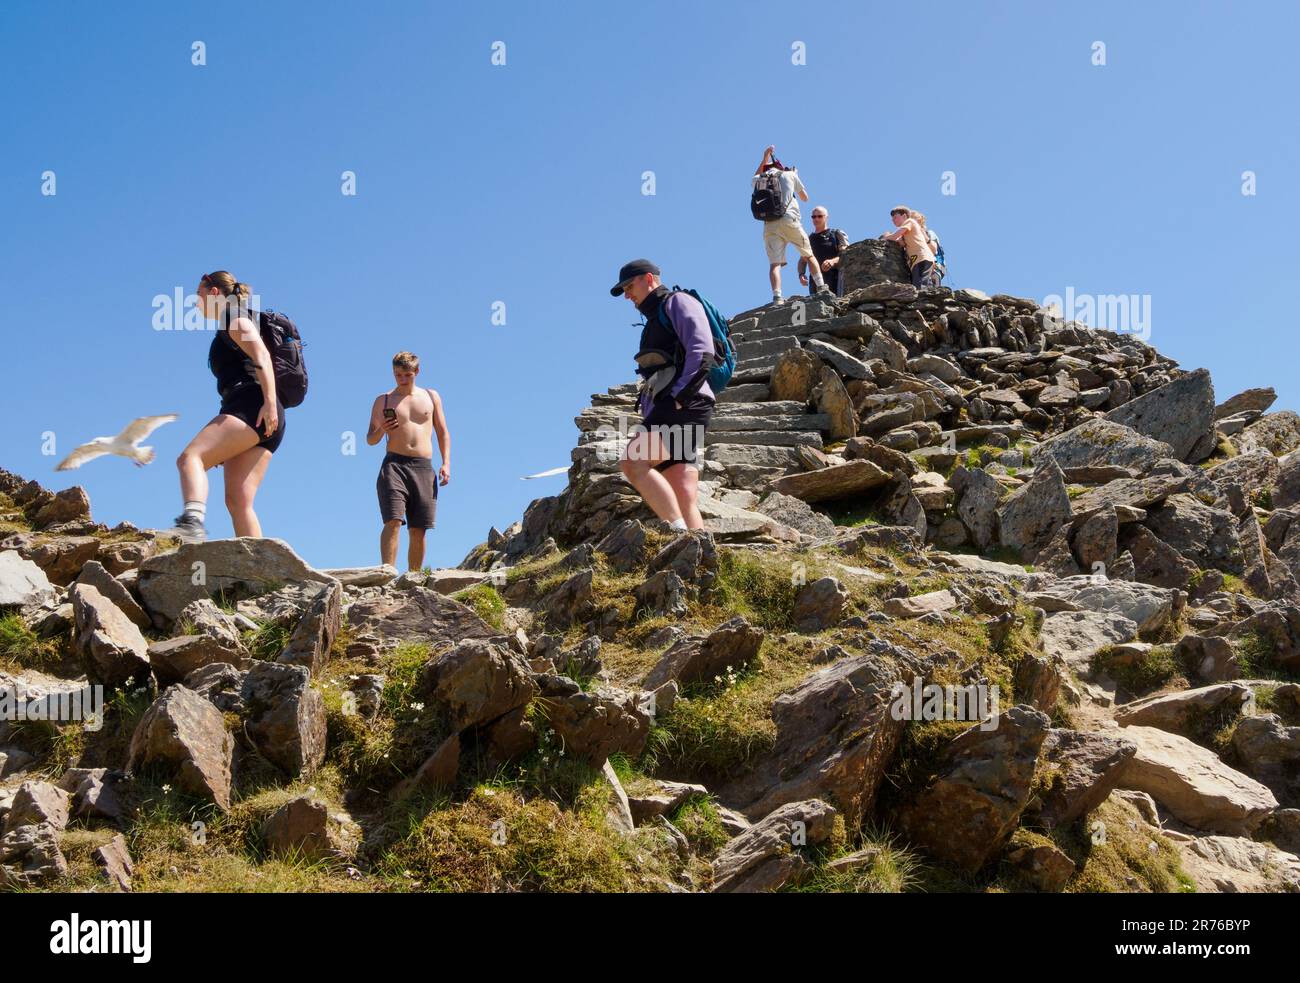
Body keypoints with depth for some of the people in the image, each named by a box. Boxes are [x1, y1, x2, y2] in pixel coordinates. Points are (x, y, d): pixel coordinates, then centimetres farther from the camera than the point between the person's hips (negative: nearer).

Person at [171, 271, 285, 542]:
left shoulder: (233, 317, 6)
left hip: (252, 406, -9)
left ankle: (193, 523, -50)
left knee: (190, 457, -26)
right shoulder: (232, 330, 34)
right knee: (238, 501, -4)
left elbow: (262, 356, -11)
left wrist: (270, 403, -24)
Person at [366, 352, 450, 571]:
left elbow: (443, 432, 17)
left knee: (418, 530, 0)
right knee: (393, 522, -17)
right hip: (394, 464, -2)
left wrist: (446, 463, 4)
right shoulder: (383, 401, 11)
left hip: (424, 468, 2)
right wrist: (381, 430, -11)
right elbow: (370, 440, 12)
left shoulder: (431, 397, 16)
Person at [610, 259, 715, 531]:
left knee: (632, 463, -27)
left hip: (684, 406, -9)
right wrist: (649, 418, 14)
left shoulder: (678, 302, 7)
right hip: (662, 411, 9)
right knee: (684, 501, -6)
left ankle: (680, 533, -33)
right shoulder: (653, 323, 34)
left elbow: (702, 353, -9)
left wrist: (679, 397, -17)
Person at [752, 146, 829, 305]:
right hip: (789, 220, -1)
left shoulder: (760, 180, 18)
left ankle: (777, 296, -24)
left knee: (774, 263, -6)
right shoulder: (789, 175, 14)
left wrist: (764, 158, 52)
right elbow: (805, 197, 26)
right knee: (809, 255, 9)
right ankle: (821, 287, -5)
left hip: (769, 225, 2)